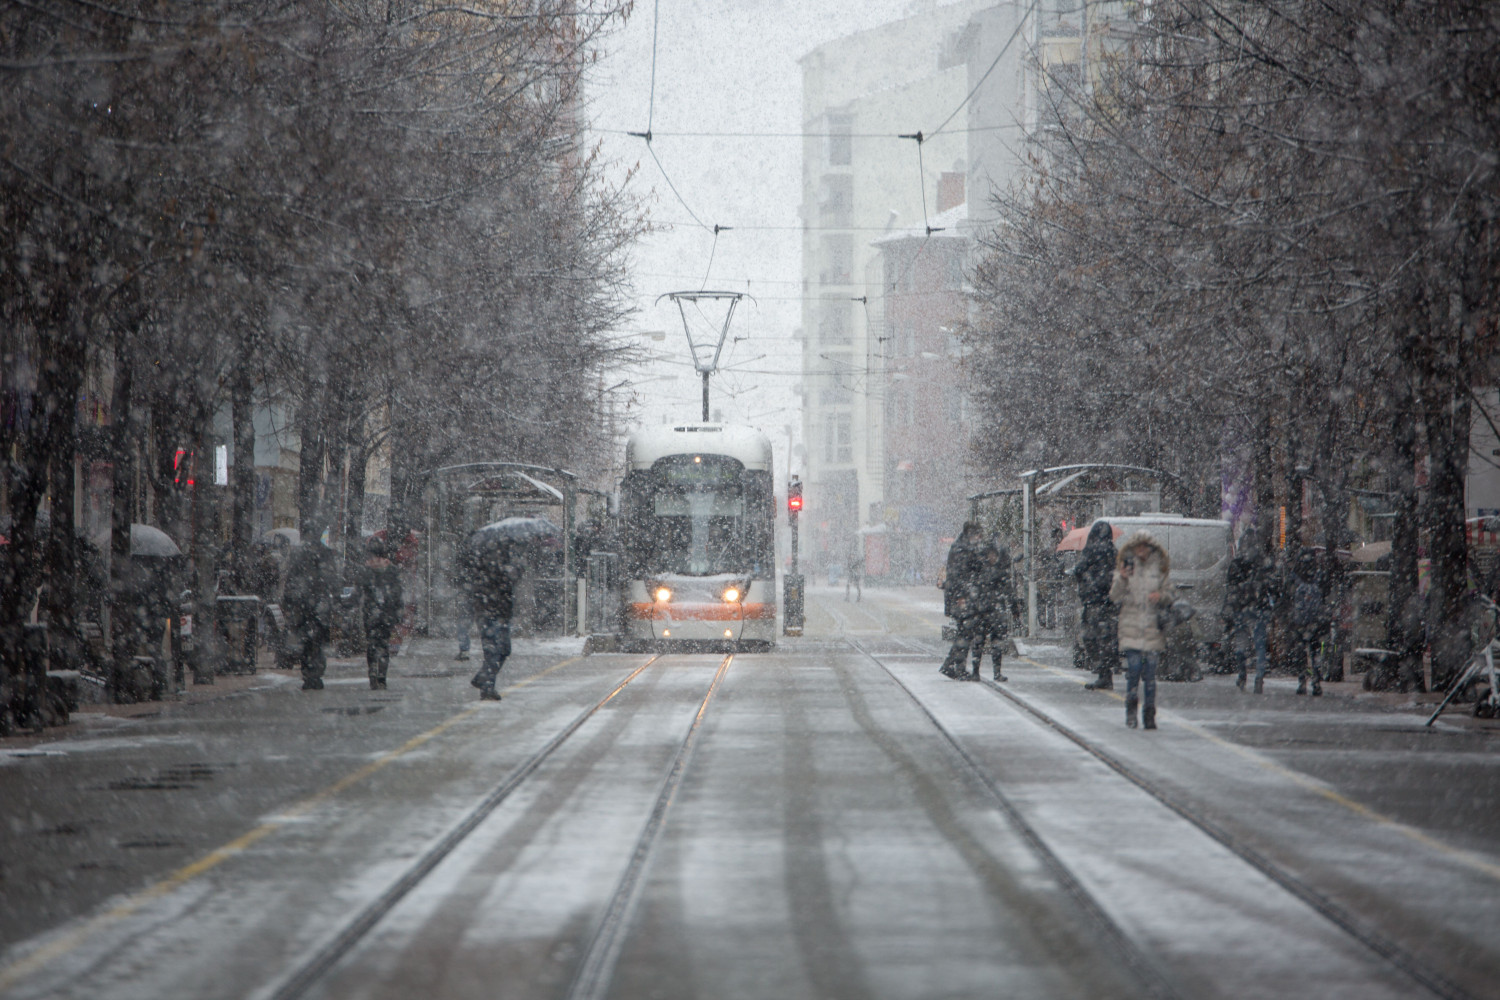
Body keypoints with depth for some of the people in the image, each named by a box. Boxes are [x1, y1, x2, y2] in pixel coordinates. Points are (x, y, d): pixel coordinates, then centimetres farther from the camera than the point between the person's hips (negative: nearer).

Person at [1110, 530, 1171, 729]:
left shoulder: (1162, 568, 8)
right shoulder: (1126, 565, 6)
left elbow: (1169, 597, 12)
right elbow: (1114, 597, 1)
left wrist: (1161, 597, -11)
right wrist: (1122, 579, -16)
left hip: (1153, 625, 1)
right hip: (1131, 624, -1)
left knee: (1150, 673, -1)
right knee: (1133, 668, -11)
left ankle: (1149, 715, 5)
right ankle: (1131, 711, 4)